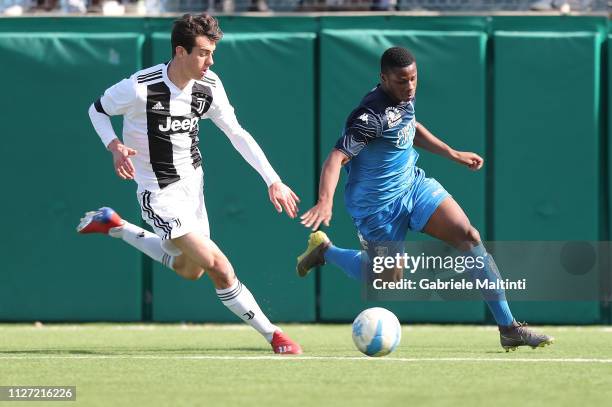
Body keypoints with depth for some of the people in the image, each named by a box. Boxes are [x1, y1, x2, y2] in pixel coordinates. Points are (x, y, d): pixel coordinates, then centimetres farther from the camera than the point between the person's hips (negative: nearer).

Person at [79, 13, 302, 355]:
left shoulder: (209, 86, -8)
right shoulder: (141, 88, -24)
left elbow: (237, 134, 2)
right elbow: (98, 110, -6)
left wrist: (273, 180, -1)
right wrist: (115, 146, -23)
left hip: (192, 182, 7)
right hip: (161, 195, -7)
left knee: (189, 270, 24)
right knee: (220, 270, -16)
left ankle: (114, 226, 35)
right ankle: (273, 336, -2)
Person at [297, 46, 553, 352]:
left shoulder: (405, 97, -2)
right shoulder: (372, 116, -29)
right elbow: (337, 157, -35)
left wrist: (452, 154, 21)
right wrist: (325, 201, -50)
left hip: (412, 184, 7)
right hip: (379, 205, -7)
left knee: (469, 236, -8)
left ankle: (508, 328, -7)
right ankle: (325, 250, 31)